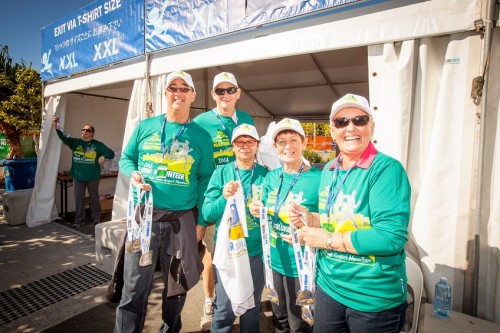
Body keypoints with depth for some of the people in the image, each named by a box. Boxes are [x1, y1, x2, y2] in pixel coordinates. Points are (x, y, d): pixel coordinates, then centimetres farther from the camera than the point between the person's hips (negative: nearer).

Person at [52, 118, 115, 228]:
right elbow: (63, 137, -10)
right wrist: (56, 126, -27)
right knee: (79, 199, 9)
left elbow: (111, 153, -2)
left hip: (93, 177, -2)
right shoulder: (75, 142, 6)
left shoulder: (98, 145, -1)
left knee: (94, 198, 10)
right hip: (78, 177, 2)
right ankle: (79, 219, 22)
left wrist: (104, 156, -23)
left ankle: (96, 218, 24)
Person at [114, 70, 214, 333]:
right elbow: (126, 158, 12)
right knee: (134, 287, 6)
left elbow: (205, 179, 1)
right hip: (144, 216, 0)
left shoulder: (201, 136, 2)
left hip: (182, 220, 1)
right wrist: (133, 174, -11)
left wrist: (202, 220, -5)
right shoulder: (145, 127, 5)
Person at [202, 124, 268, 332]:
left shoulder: (265, 175, -2)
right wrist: (223, 198, -26)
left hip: (256, 250, 2)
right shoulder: (221, 173, -3)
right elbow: (207, 214, -8)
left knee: (252, 305, 19)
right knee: (225, 307, 9)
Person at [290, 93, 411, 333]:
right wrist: (312, 219, -8)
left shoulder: (387, 169, -19)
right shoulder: (328, 170, 3)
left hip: (375, 299, -5)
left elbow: (391, 237, -27)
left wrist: (327, 239, -21)